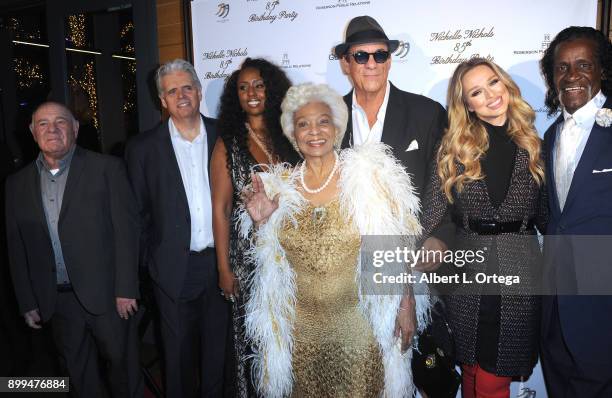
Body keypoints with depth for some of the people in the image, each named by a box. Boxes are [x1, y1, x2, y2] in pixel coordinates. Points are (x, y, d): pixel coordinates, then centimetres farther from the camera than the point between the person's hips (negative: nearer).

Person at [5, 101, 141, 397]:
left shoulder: (106, 168, -5)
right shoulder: (17, 184, 6)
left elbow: (126, 229, -9)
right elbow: (16, 248, 9)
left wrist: (125, 290, -13)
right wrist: (27, 303, 7)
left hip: (105, 295, -3)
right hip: (56, 302, 4)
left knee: (120, 362, 11)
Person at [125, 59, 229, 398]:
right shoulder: (143, 147, -3)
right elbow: (139, 211, 1)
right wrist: (152, 260, 0)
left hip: (222, 262, 2)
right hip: (175, 268, -1)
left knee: (218, 346, 16)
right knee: (179, 351, 14)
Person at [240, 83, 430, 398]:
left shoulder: (369, 177, -9)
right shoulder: (279, 186, -1)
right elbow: (266, 258, 8)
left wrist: (408, 306, -8)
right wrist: (260, 222, -9)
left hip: (358, 324, -2)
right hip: (299, 328, 3)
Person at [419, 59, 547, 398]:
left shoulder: (533, 147, 4)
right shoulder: (453, 148, -1)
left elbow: (545, 217, 7)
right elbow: (433, 217, -3)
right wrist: (427, 257, -11)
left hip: (519, 272, 0)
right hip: (466, 272, 0)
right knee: (471, 370, 16)